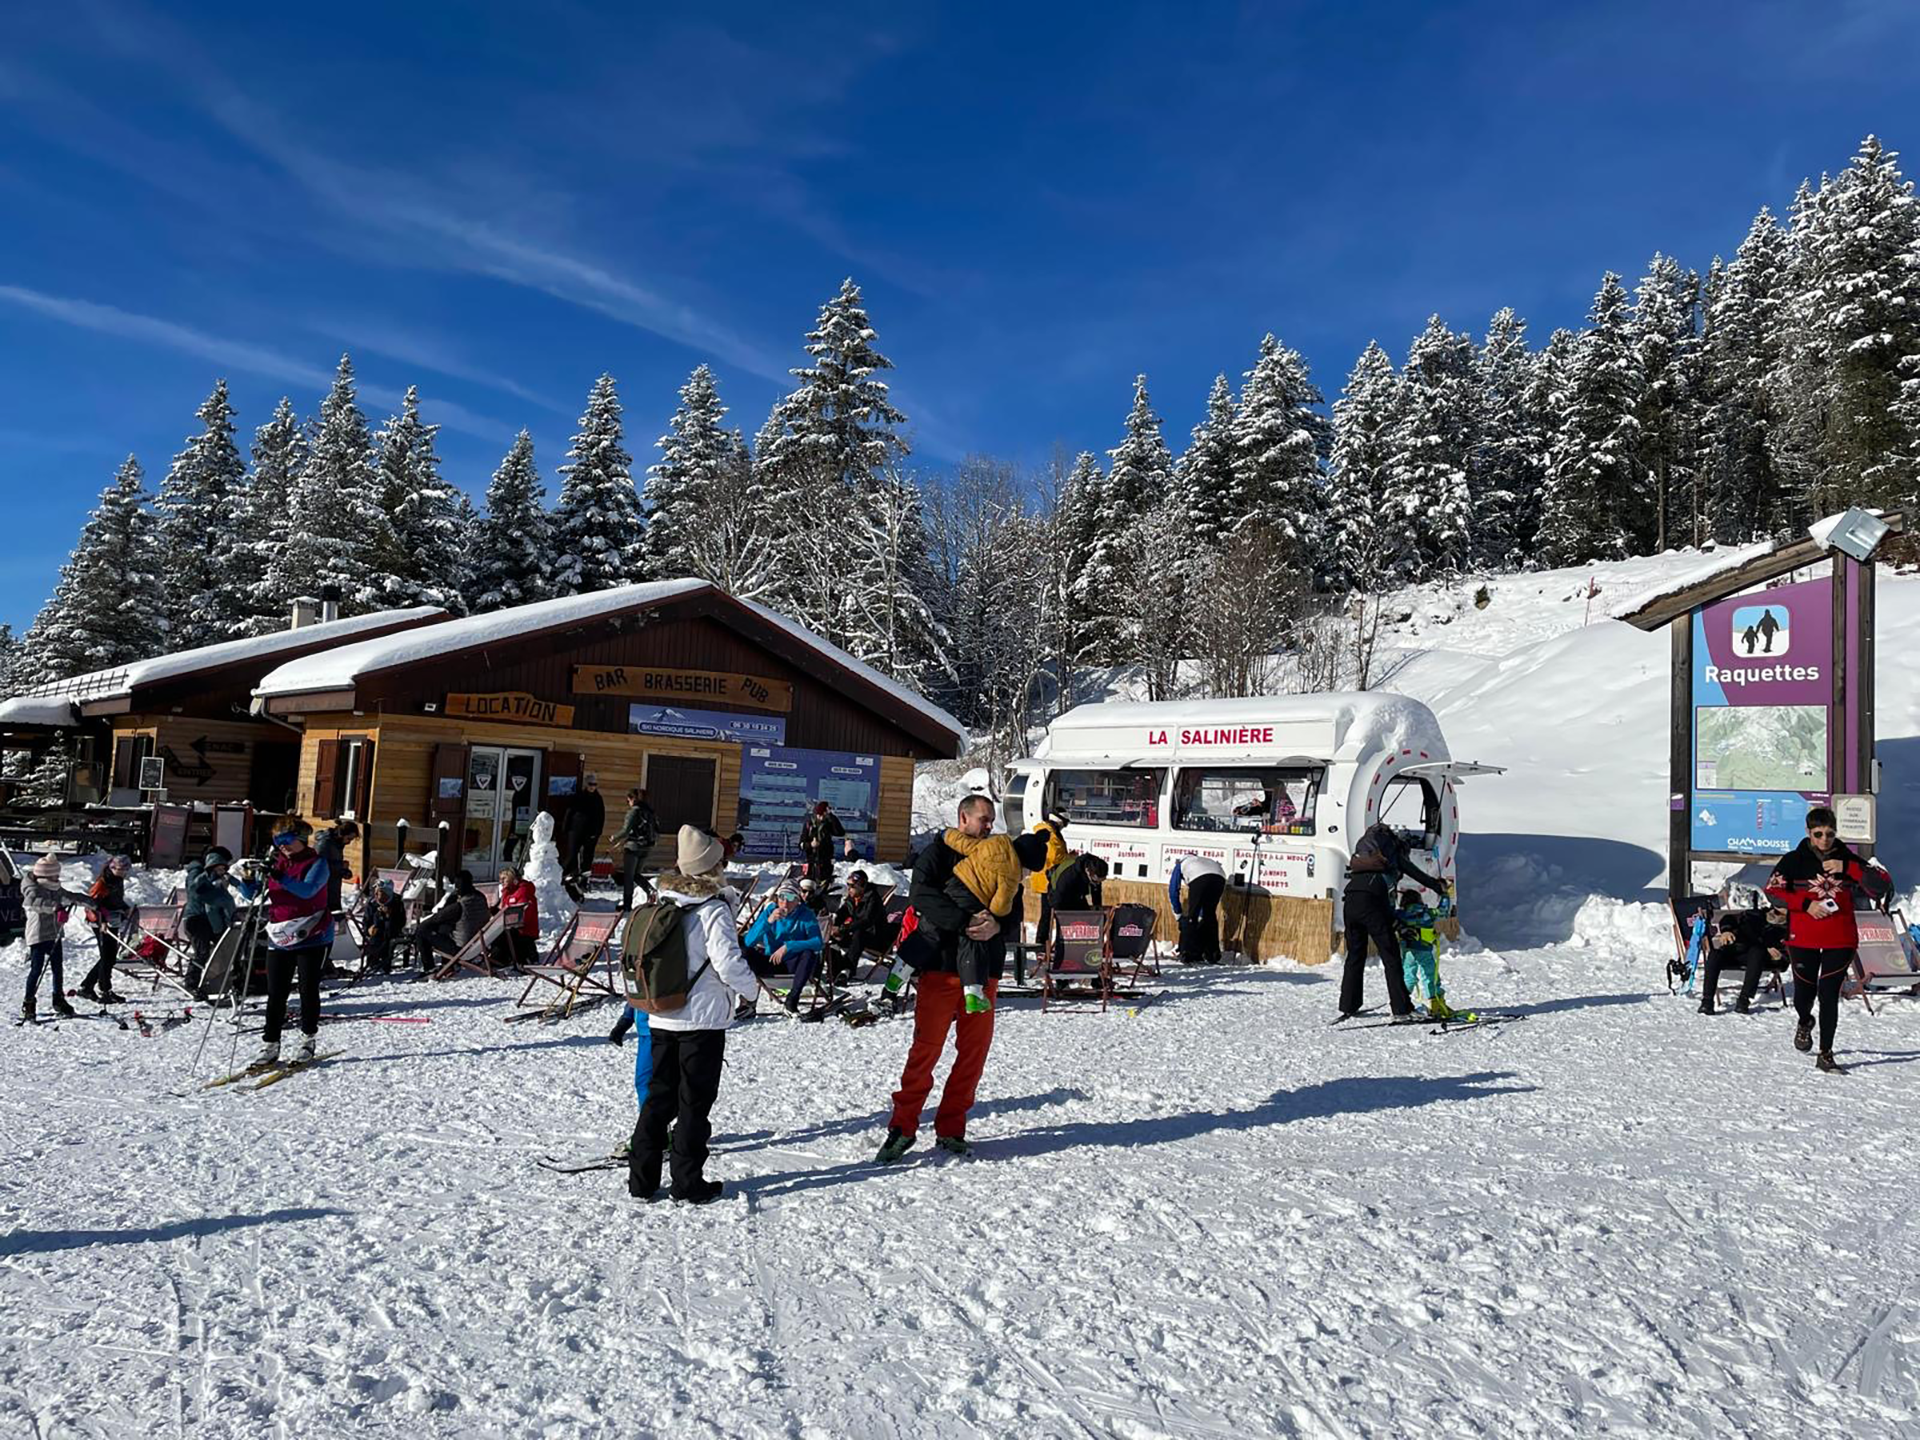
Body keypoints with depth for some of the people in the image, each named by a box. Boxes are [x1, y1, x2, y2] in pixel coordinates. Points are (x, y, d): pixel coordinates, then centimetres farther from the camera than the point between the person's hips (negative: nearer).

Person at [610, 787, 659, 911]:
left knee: (627, 875, 6)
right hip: (646, 849, 7)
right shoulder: (650, 811, 8)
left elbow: (626, 830, -21)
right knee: (635, 874, 20)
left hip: (633, 847, -7)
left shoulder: (634, 811, -14)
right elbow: (656, 834, 12)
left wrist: (614, 837, 0)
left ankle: (627, 903, 10)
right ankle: (651, 891, 0)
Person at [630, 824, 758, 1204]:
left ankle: (642, 1178, 18)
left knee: (659, 1095, 14)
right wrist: (750, 986, -2)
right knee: (695, 1101, 5)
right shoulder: (714, 909, -17)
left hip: (662, 1019, 6)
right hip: (703, 1020, -6)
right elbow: (728, 962, -20)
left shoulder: (663, 900, 3)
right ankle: (688, 1183, 12)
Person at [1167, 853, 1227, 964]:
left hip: (1199, 878, -5)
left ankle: (1188, 956, 3)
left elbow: (1173, 890, 27)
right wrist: (1201, 916, 50)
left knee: (1191, 917, 5)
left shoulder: (1181, 864, 34)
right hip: (1220, 877, 5)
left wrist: (1178, 914, 34)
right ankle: (1212, 956, 22)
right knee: (1210, 916, 18)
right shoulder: (1203, 860, 45)